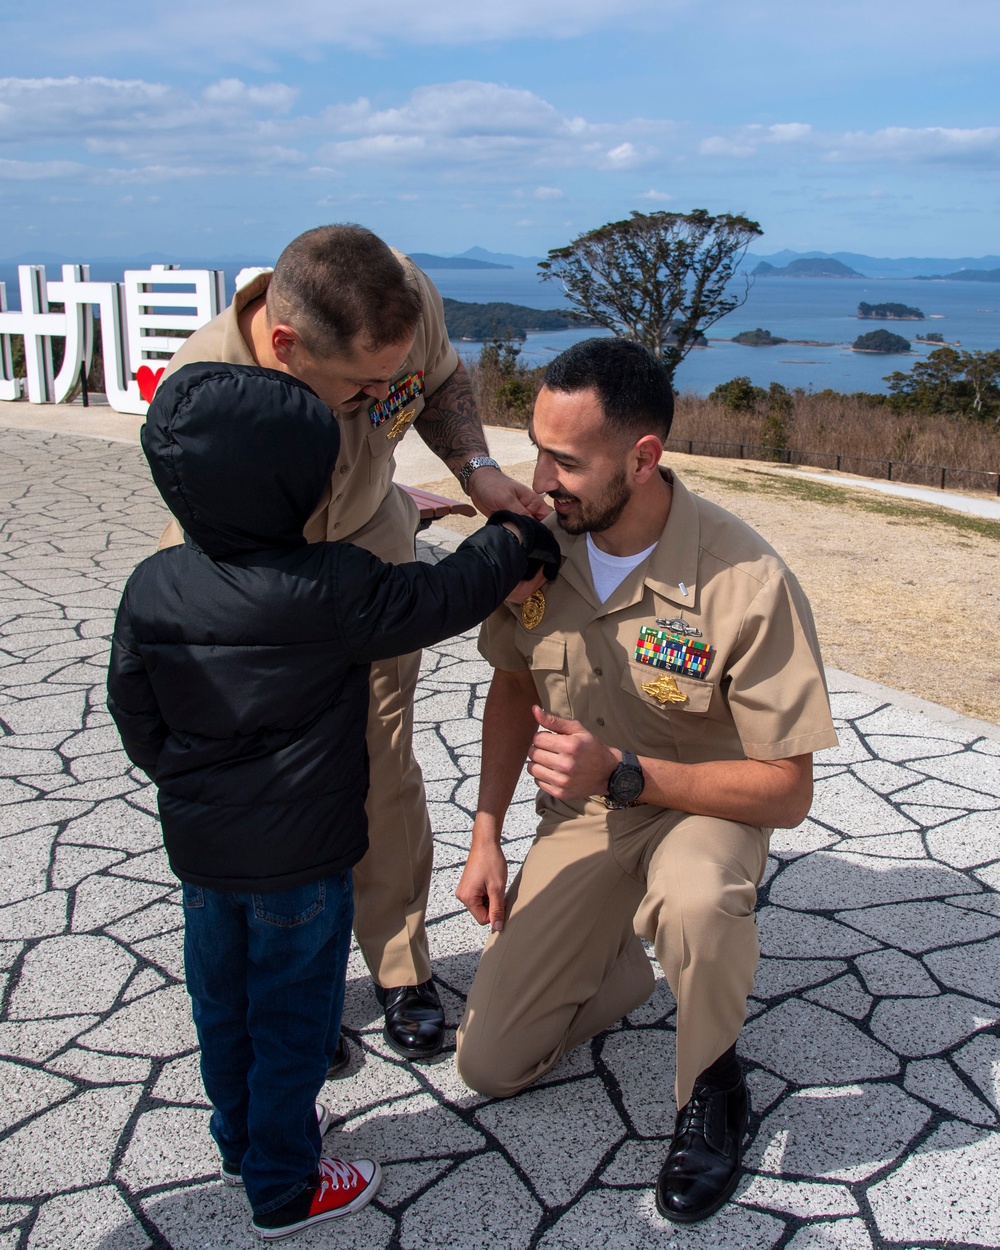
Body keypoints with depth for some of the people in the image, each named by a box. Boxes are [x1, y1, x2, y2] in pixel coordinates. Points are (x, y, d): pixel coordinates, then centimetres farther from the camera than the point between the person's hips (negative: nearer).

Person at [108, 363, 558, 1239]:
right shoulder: (330, 592, -25)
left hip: (198, 846, 6)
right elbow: (446, 595, -12)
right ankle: (283, 1188, 28)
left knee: (222, 1001, 23)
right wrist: (517, 539, 5)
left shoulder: (152, 587, -8)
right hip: (300, 857, -6)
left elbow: (135, 715, 1)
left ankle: (242, 1135, 45)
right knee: (293, 1018, 12)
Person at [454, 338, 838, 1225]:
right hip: (580, 815, 4)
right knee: (488, 1064, 1)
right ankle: (626, 959, 29)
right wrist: (486, 837, -1)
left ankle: (711, 1085, -7)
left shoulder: (748, 584, -28)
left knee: (694, 903, -41)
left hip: (707, 804, -4)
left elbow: (788, 792, -23)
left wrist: (622, 772, -33)